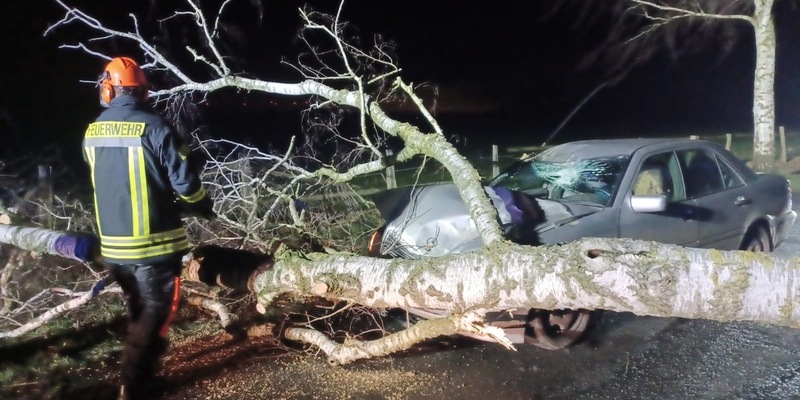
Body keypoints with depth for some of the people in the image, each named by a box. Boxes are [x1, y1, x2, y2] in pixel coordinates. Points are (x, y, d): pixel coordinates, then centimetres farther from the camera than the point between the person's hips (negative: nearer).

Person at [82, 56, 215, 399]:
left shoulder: (92, 134, 4)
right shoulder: (153, 127, -14)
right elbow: (184, 181, -13)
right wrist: (205, 207, 8)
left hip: (113, 244, 6)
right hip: (152, 241, -5)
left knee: (139, 308, 23)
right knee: (157, 310, 7)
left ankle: (145, 362, 37)